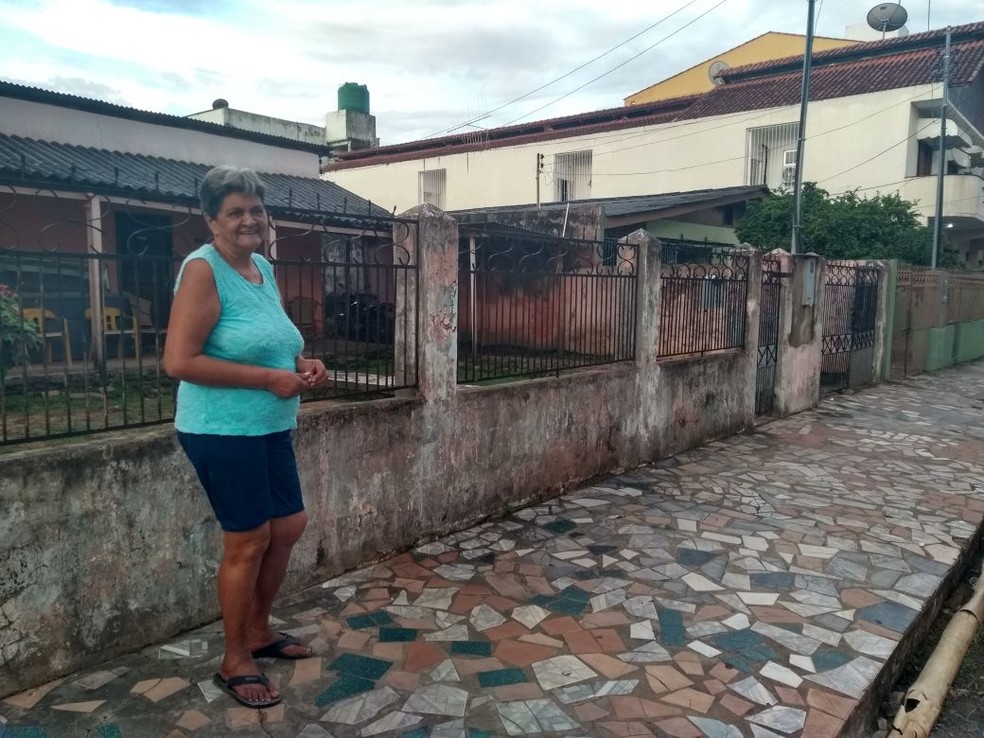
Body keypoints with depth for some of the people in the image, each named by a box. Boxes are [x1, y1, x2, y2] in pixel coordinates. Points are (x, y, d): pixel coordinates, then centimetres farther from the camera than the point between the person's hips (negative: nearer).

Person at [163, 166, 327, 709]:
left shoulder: (264, 267, 9)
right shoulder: (203, 269, -15)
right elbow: (178, 361, -23)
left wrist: (302, 365, 2)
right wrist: (269, 378, -22)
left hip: (270, 429, 9)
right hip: (222, 432, -8)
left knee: (289, 527, 16)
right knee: (248, 543, 1)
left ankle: (259, 631, 37)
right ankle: (234, 662, 22)